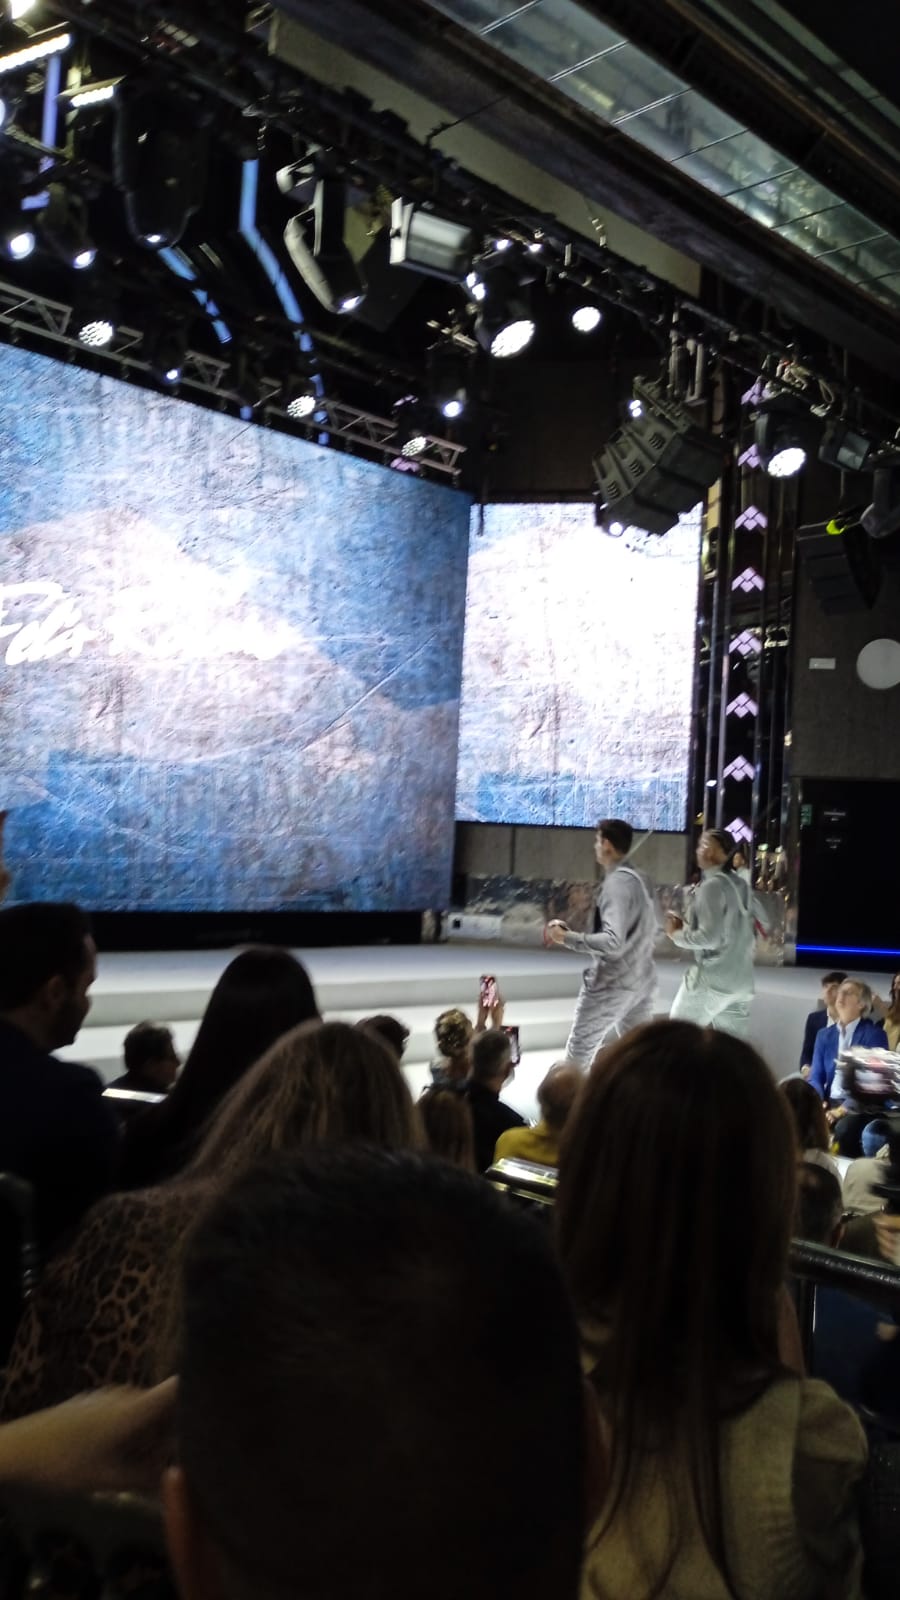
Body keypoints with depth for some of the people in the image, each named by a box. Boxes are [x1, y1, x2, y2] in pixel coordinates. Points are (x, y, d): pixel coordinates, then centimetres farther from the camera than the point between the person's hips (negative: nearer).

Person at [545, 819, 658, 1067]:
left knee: (578, 1053, 7)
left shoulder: (617, 883, -18)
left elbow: (612, 942, -26)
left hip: (612, 983, -8)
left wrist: (567, 938, -21)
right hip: (642, 980, 8)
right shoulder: (641, 880, 9)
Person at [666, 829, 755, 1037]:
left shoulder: (712, 885, -13)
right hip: (741, 980, 8)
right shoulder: (740, 885, 11)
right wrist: (687, 926, 15)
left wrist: (677, 934, -6)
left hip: (713, 977, -8)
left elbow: (710, 937, -20)